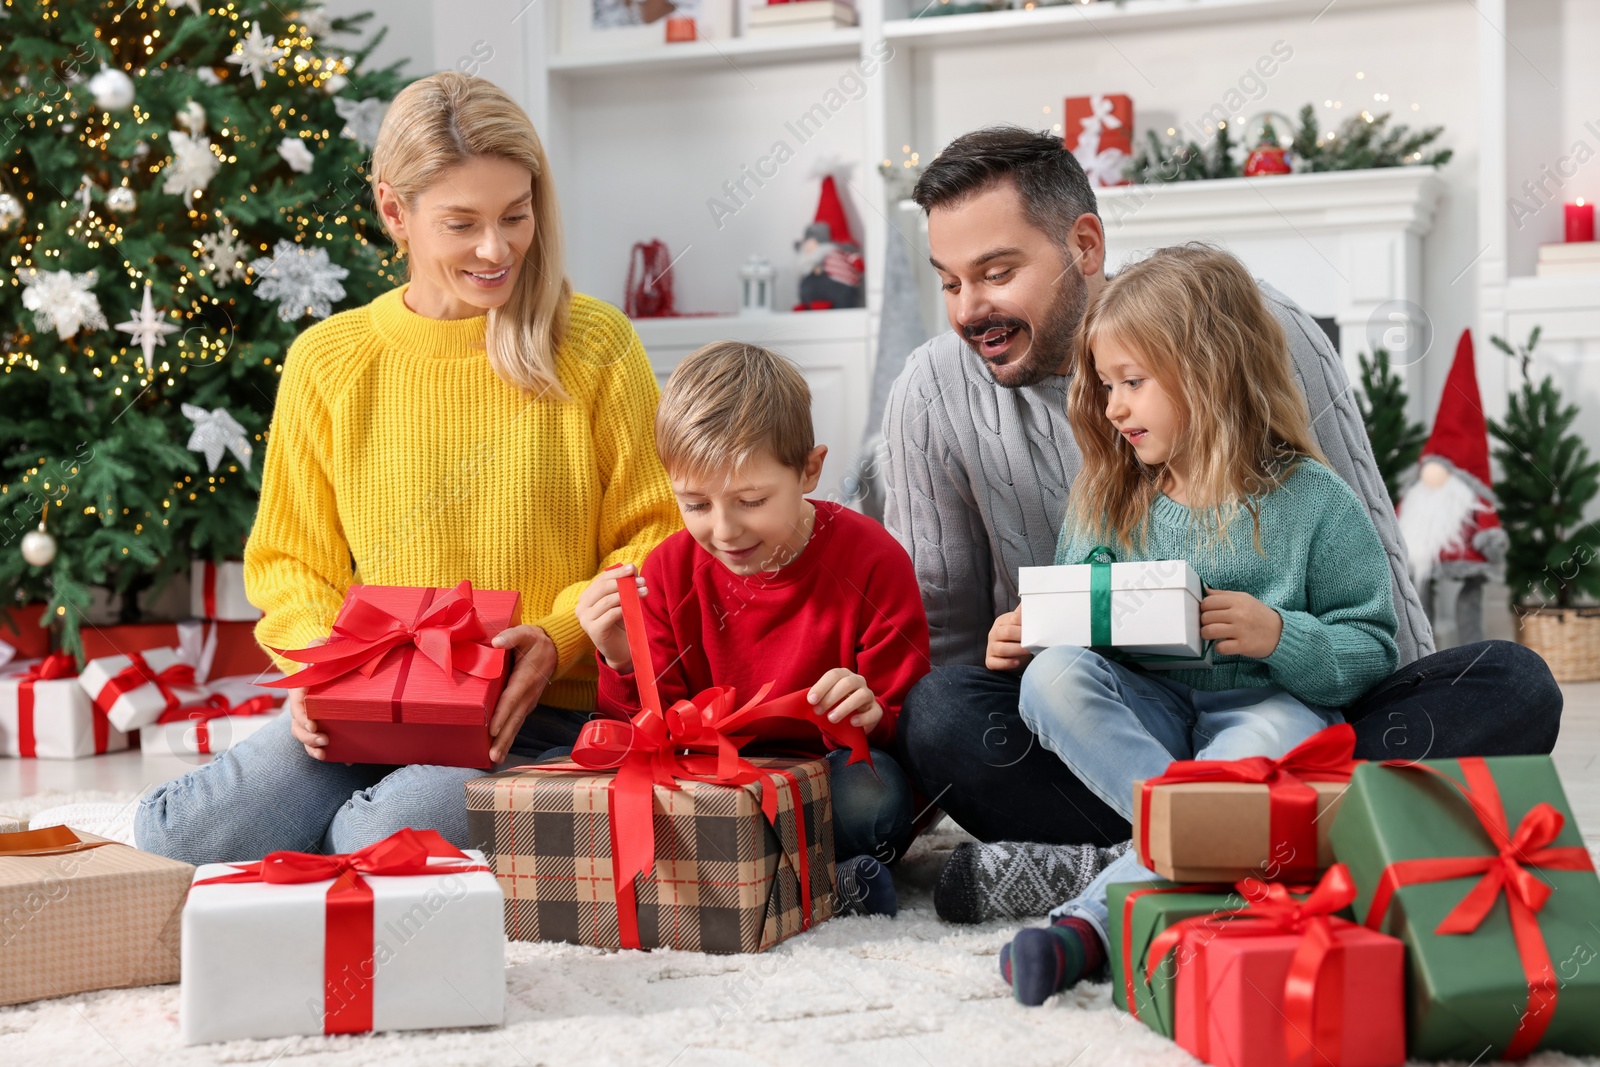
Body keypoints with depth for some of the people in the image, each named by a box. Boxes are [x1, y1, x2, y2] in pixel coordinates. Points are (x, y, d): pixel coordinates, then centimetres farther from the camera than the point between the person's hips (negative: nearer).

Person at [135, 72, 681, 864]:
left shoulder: (595, 346, 1)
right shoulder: (327, 362, 7)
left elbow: (654, 539, 3)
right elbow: (291, 559, 14)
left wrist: (559, 637, -15)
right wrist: (316, 655, -7)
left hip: (551, 712, -3)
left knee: (384, 836, -33)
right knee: (172, 838, -21)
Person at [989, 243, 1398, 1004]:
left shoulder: (1311, 500, 0)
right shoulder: (1104, 504, 11)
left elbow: (1372, 648, -2)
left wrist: (1281, 637, -21)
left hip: (1267, 706, -3)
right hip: (1140, 710, 3)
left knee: (1278, 738, -38)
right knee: (1051, 675, -27)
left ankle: (1090, 922, -45)